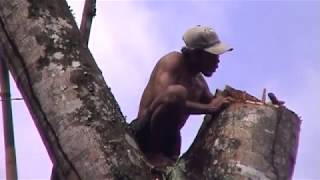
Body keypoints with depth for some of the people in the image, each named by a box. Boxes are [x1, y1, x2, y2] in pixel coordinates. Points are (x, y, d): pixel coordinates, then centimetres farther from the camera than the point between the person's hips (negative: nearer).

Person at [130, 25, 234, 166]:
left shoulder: (199, 84, 13)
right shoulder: (173, 61, -9)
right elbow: (163, 99, -28)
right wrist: (209, 108, -25)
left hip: (167, 141, 9)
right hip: (144, 132, -8)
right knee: (177, 92, -32)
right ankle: (154, 155, -21)